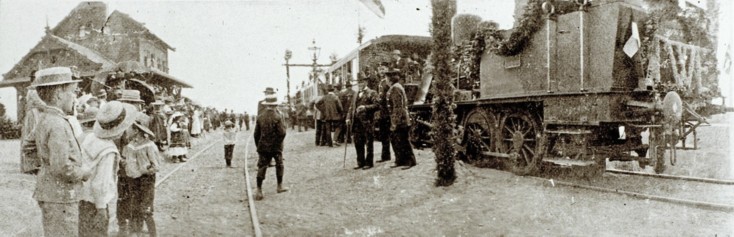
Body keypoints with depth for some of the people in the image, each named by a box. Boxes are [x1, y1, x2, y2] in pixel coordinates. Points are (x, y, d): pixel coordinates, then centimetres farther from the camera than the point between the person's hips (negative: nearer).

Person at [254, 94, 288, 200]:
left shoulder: (260, 117, 0)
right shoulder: (277, 117, -13)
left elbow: (256, 133, 5)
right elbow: (282, 133, -18)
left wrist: (258, 145, 14)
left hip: (263, 146, 3)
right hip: (276, 147, -3)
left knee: (262, 167, 4)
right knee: (279, 165, 15)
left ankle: (259, 190, 0)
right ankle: (280, 186, 25)